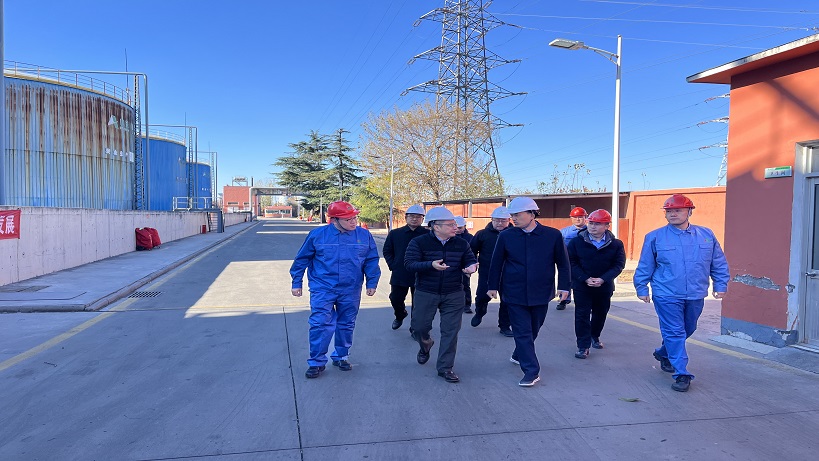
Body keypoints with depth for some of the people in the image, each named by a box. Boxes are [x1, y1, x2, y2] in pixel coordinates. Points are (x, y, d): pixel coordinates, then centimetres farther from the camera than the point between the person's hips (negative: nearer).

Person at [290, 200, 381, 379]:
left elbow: (372, 261, 7)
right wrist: (296, 282, 6)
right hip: (323, 289, -2)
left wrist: (372, 283, 3)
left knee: (346, 325, 13)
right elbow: (302, 259, 3)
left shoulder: (364, 235, -2)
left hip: (351, 291, 2)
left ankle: (341, 356, 32)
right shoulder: (317, 235, -6)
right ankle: (316, 362, 8)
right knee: (320, 324, -7)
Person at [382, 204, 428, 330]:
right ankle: (400, 316, 43)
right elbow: (387, 251, 12)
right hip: (399, 275, 3)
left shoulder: (427, 234, -7)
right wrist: (392, 265, 3)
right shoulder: (395, 233, 3)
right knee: (395, 299, 11)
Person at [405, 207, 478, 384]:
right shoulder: (419, 242, -9)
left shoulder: (461, 244, 2)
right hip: (425, 294, -2)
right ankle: (425, 346, 43)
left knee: (450, 331, 1)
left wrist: (471, 267, -16)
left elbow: (471, 261, 10)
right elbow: (409, 264, -16)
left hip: (453, 296, 2)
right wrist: (431, 265, -32)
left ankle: (445, 367, 14)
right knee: (419, 327, 7)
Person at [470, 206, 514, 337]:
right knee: (482, 296, 5)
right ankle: (479, 313, 38)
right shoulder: (483, 234, 1)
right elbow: (472, 250, 8)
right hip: (486, 273, 0)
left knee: (506, 301, 3)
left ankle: (504, 326, 18)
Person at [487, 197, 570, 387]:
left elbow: (563, 263, 3)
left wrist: (564, 286, -2)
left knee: (533, 329, 17)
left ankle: (519, 355, 41)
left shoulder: (553, 235, -5)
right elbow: (496, 263, 4)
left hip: (541, 293, 1)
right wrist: (493, 286, 4)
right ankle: (531, 371, 5)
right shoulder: (506, 236, -4)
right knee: (522, 332, -1)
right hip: (515, 293, -1)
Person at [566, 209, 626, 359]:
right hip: (581, 285, -2)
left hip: (604, 286, 2)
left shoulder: (616, 244, -4)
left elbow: (618, 265, -7)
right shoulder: (577, 242, -7)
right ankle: (583, 346, 4)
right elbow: (572, 263, -8)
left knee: (600, 313, 18)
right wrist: (585, 279, -19)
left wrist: (602, 279, -20)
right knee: (582, 315, -3)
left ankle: (594, 336, 42)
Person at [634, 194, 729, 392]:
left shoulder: (707, 235, 4)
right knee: (674, 333, -5)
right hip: (667, 296, -4)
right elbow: (645, 266, 1)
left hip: (695, 296, 4)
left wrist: (720, 285, 8)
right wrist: (642, 288, 2)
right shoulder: (655, 237, -3)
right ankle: (681, 374, 2)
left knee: (687, 330, 19)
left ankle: (663, 354, 42)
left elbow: (719, 263, 12)